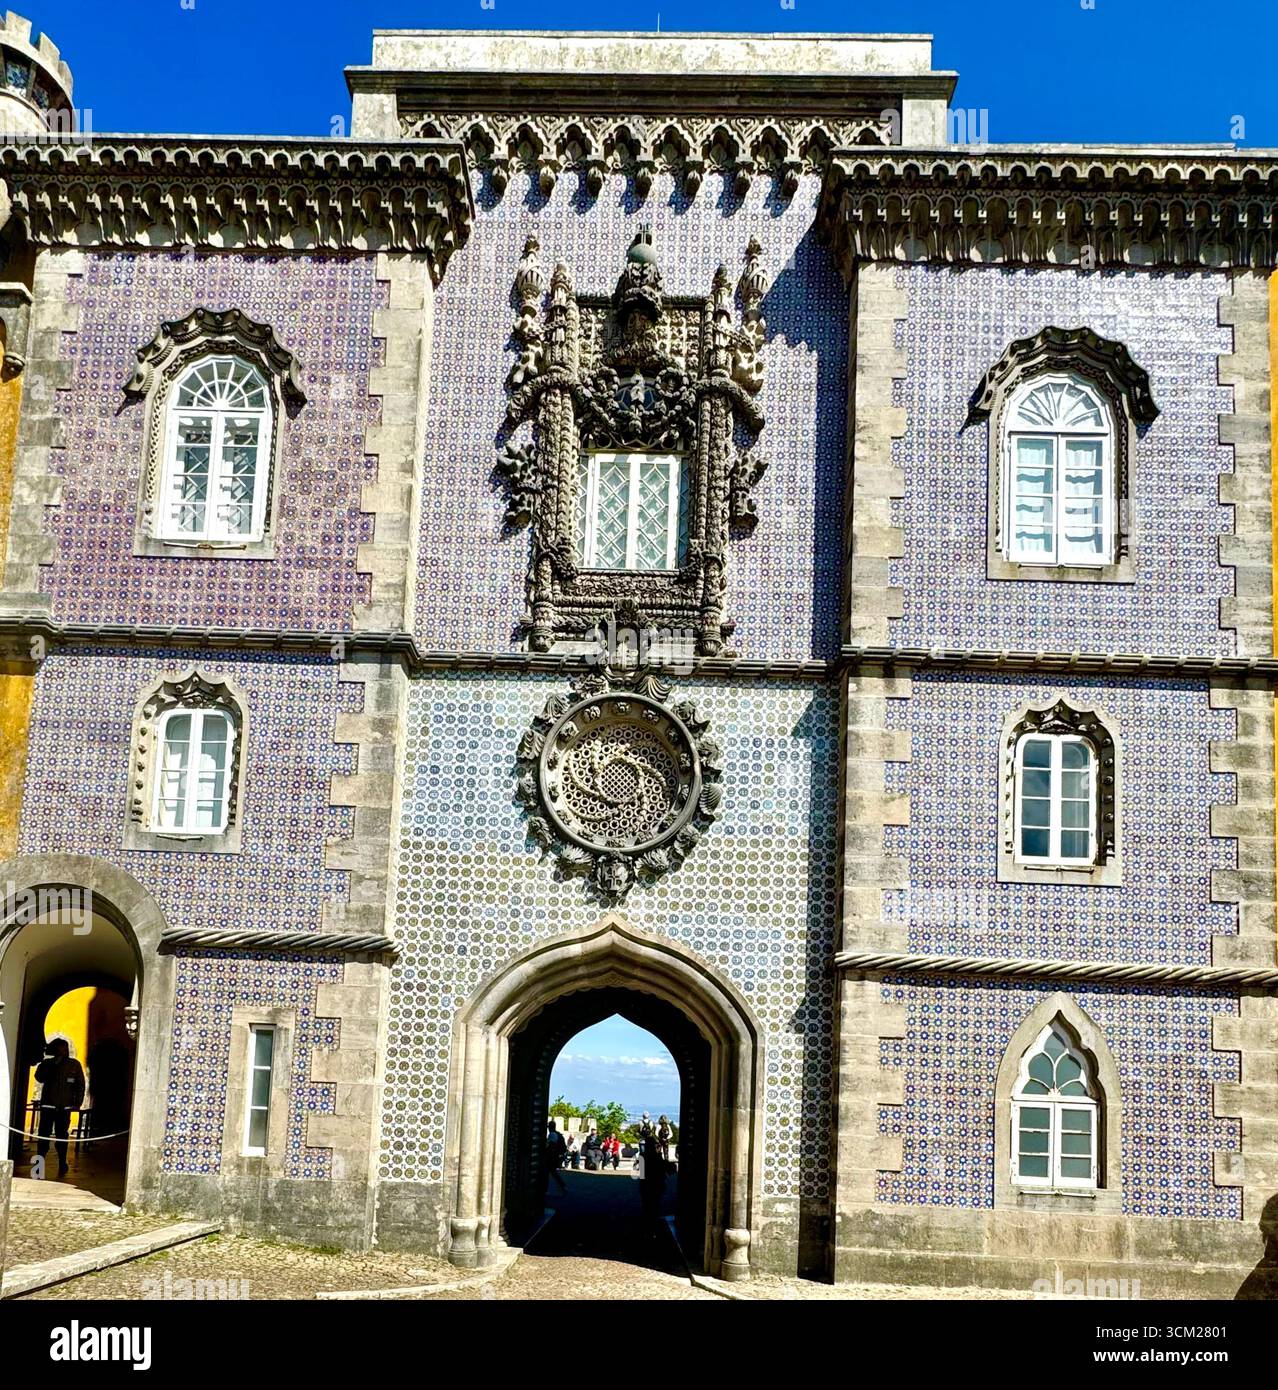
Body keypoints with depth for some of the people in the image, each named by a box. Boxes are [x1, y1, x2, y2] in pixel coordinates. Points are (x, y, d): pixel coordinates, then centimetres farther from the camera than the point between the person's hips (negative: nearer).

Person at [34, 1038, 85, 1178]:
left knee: (62, 1137, 4)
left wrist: (77, 1103, 0)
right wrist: (52, 1065, -18)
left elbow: (80, 1085, 7)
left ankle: (62, 1166, 12)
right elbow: (39, 1078, -10)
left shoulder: (75, 1065, 5)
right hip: (48, 1106, 0)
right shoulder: (47, 1063, 4)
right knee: (43, 1135, -6)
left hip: (65, 1107, 0)